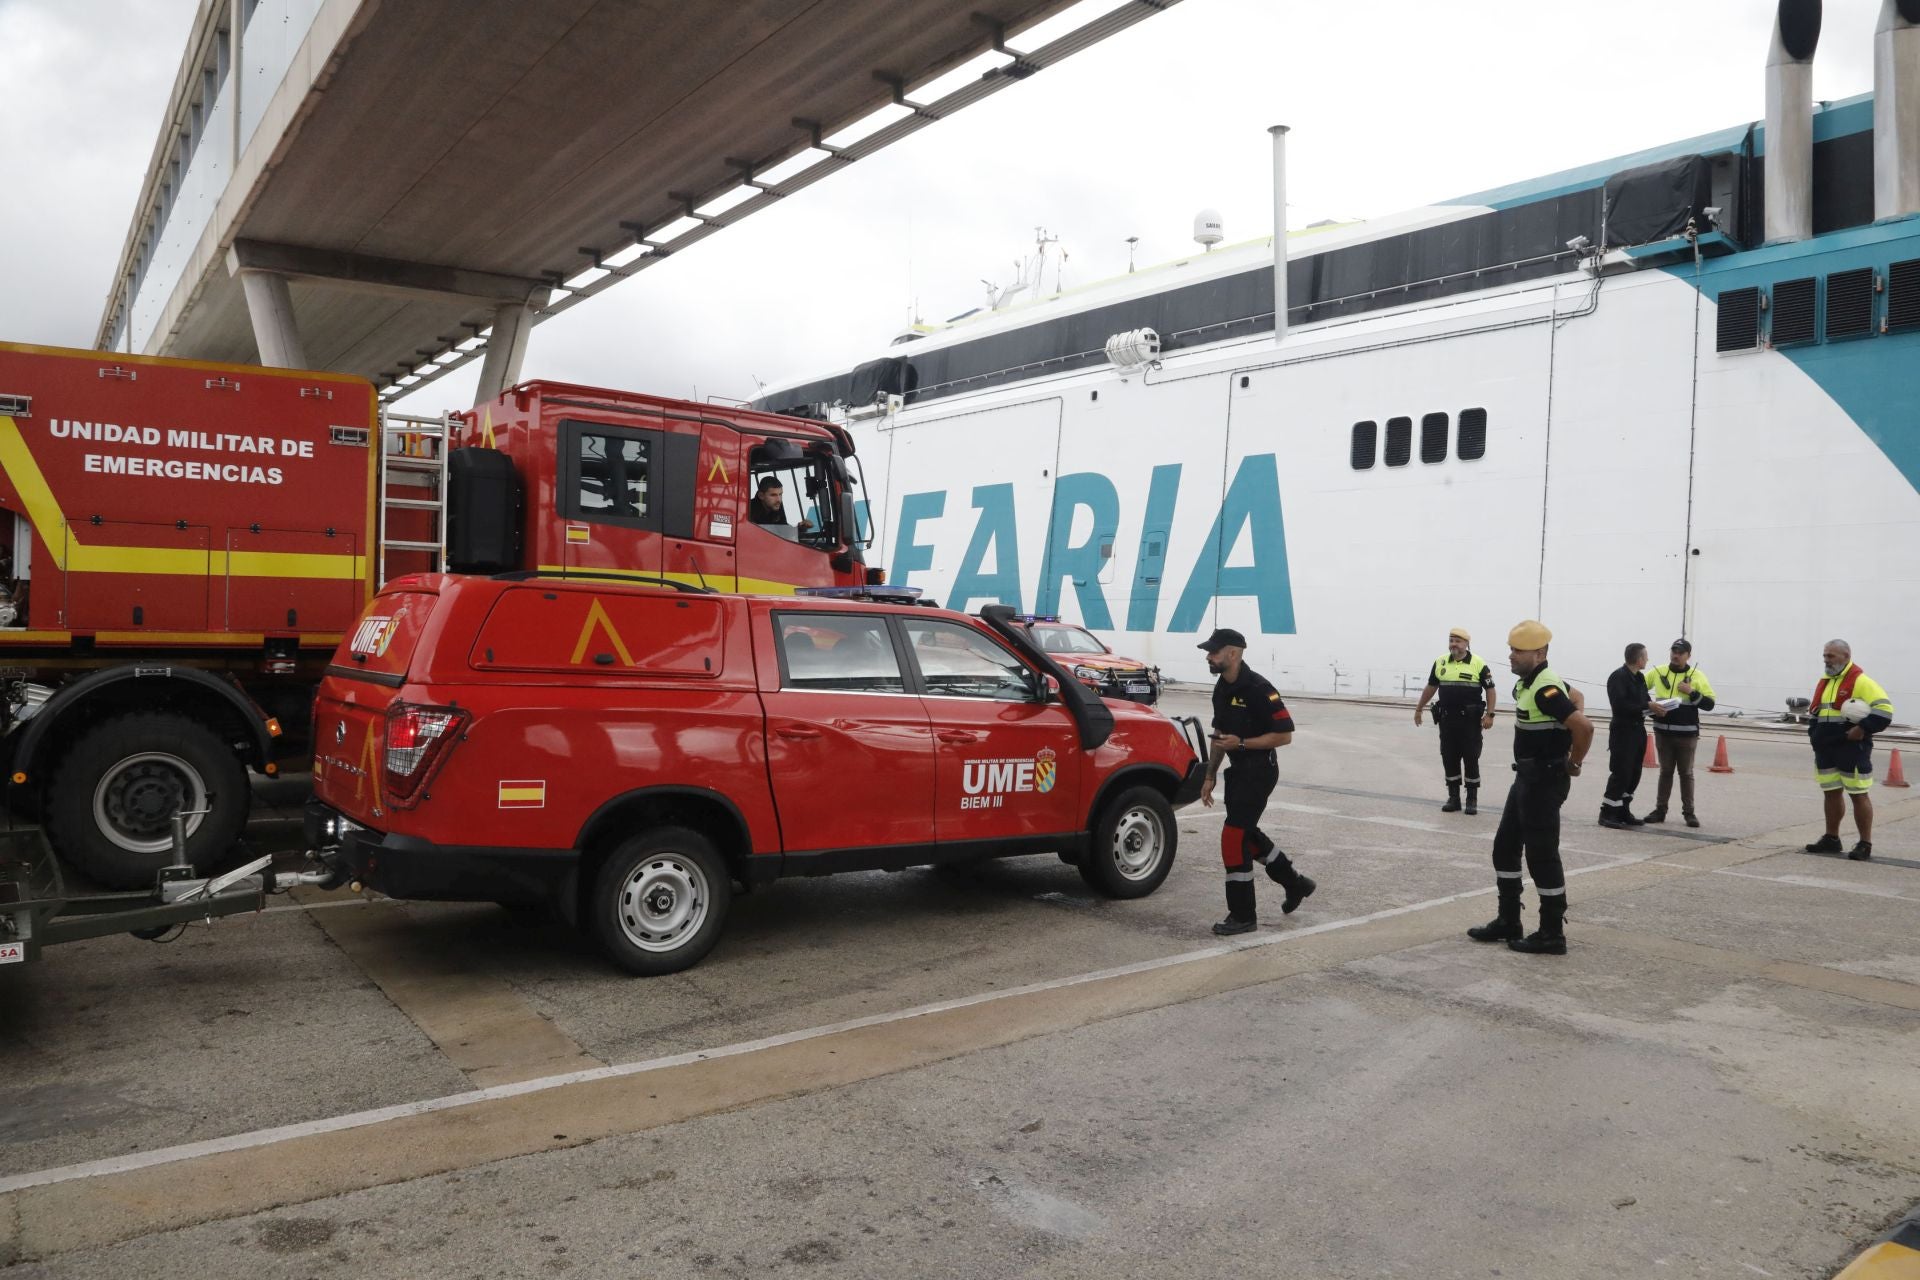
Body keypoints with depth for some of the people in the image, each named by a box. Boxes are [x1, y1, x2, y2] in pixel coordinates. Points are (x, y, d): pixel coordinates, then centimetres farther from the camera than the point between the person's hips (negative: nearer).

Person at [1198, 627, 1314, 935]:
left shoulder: (1258, 689, -20)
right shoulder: (1222, 688, 7)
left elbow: (1284, 734, -19)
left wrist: (1241, 743, -25)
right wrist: (1210, 776, 14)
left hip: (1259, 770, -9)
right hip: (1238, 769, 9)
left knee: (1233, 837, -10)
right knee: (1246, 833, 18)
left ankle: (1243, 916, 0)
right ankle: (1296, 885, 37)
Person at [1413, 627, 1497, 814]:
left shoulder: (1479, 664, -5)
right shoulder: (1440, 662, 6)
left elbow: (1490, 690, -2)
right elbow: (1430, 687, 16)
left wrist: (1489, 715, -10)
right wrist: (1419, 709, 19)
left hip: (1470, 720, -4)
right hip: (1446, 719, 4)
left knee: (1471, 759, 1)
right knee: (1449, 759, 7)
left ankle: (1472, 799, 11)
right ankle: (1453, 798, 17)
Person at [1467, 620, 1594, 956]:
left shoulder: (1545, 689, -21)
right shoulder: (1526, 684, 10)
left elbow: (1584, 726, -31)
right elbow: (1572, 699, 29)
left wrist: (1573, 764, -16)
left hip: (1545, 781, -11)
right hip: (1527, 777, 11)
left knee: (1542, 855, -3)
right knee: (1505, 847, 15)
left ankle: (1552, 934, 7)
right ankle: (1508, 922, 24)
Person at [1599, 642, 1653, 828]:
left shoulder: (1639, 678, 14)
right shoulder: (1618, 677, -13)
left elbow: (1644, 699, 16)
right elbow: (1620, 705, -22)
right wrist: (1647, 706, -20)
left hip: (1638, 730, 9)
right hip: (1622, 731, -9)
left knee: (1634, 774, 11)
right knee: (1620, 773, -8)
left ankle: (1623, 812, 19)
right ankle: (1607, 813, -2)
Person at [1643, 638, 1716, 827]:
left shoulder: (1697, 676, -1)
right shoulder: (1658, 672, 3)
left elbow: (1709, 704, -2)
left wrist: (1692, 692, -16)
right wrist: (1649, 704, -8)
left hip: (1687, 734, -1)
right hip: (1663, 732, 2)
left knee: (1686, 773, 6)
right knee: (1665, 771, 10)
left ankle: (1689, 812, 13)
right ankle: (1660, 809, 16)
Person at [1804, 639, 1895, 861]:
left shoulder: (1860, 681, -10)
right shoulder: (1824, 682, 16)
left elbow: (1884, 709, -17)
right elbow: (1815, 712, 27)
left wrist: (1863, 729, -22)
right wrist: (1814, 733, 12)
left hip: (1852, 749, -8)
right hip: (1826, 750, 8)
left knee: (1858, 794, -1)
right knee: (1831, 793, 14)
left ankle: (1865, 844, 6)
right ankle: (1831, 839, 24)